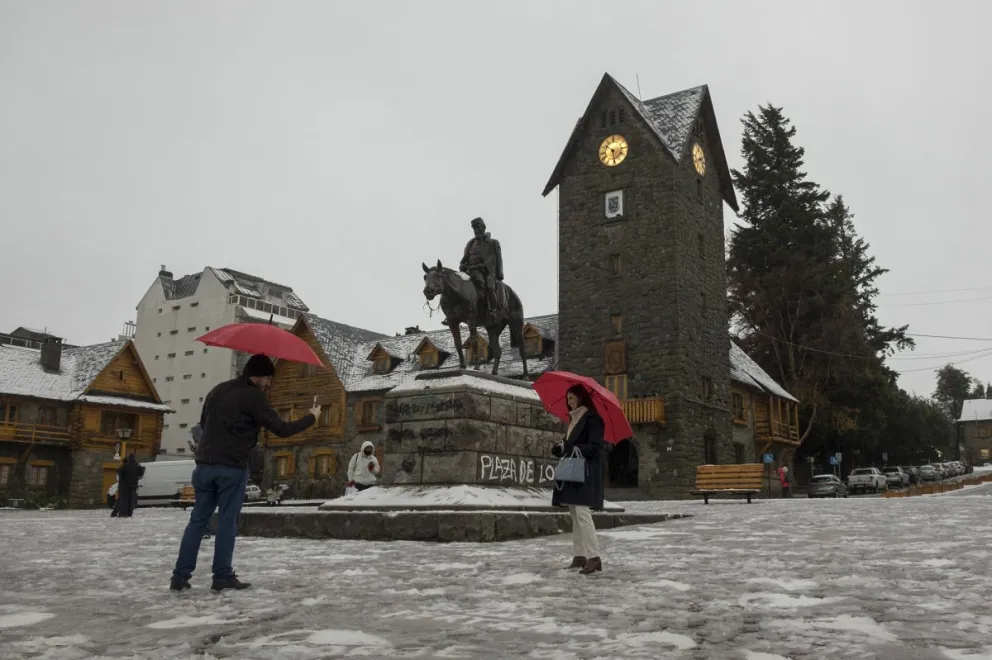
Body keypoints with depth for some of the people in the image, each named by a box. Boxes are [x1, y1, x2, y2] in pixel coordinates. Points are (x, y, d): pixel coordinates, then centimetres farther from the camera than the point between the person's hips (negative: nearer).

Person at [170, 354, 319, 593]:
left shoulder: (217, 390, 15)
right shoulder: (253, 396, -8)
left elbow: (204, 422, 28)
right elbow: (281, 429, -8)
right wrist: (311, 417, 3)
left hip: (204, 464, 6)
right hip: (232, 468, -6)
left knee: (198, 520, 10)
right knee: (227, 522, 1)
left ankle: (180, 575, 8)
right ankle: (223, 577, 4)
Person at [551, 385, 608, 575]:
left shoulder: (592, 418, -9)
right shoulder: (574, 419, 18)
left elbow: (595, 448, -15)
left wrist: (568, 448, -22)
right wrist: (561, 448, 0)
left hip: (586, 474, -9)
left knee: (582, 513, -15)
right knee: (575, 516, 8)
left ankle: (594, 557, -15)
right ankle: (579, 556, 12)